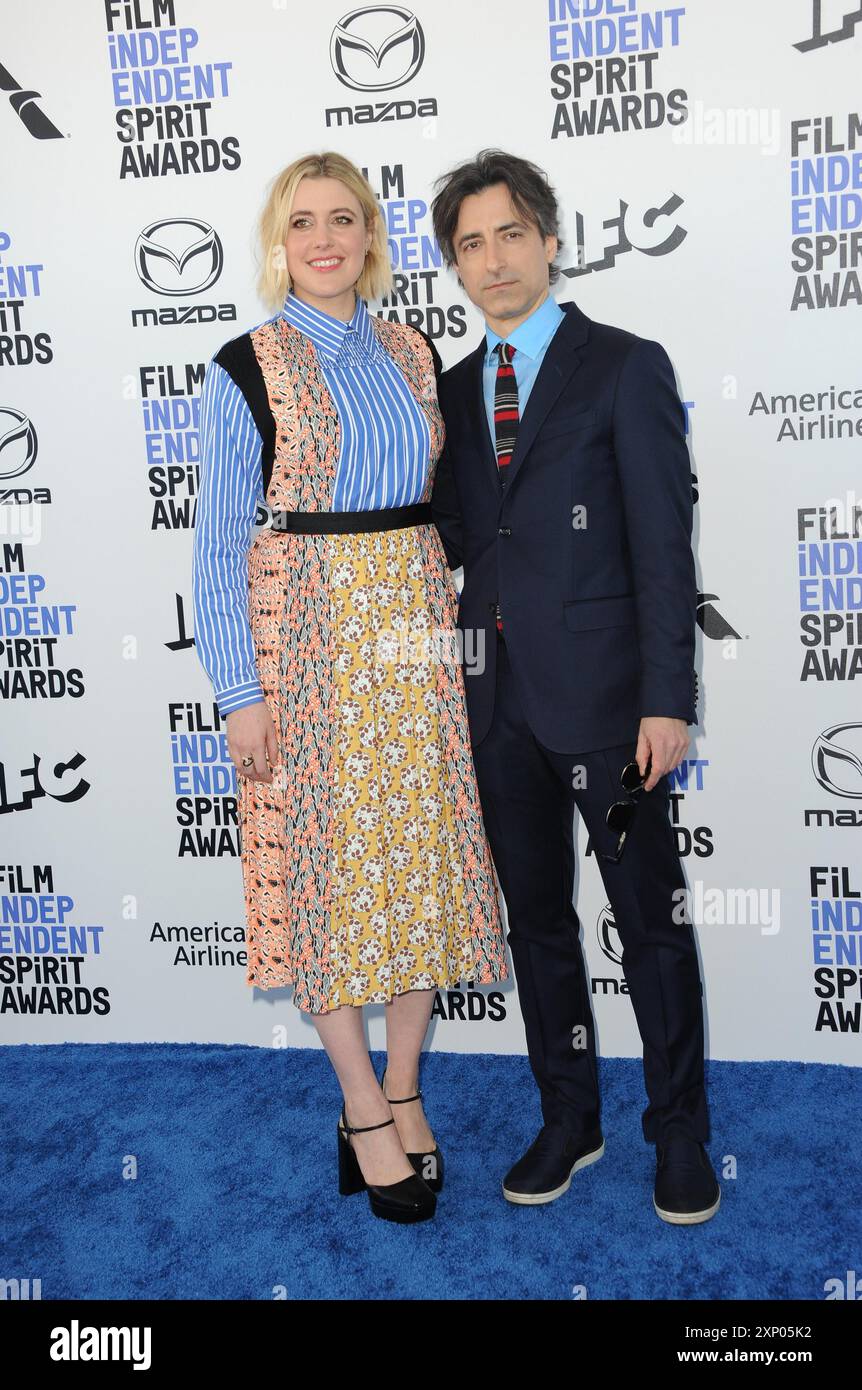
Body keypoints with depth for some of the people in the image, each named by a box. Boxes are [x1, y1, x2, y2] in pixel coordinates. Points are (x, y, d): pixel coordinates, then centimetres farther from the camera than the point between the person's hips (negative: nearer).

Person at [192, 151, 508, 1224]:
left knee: (423, 852, 7)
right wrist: (240, 691, -10)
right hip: (306, 627, -4)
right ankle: (364, 1106, 18)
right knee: (324, 853, 1)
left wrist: (456, 616, 9)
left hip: (414, 622, 4)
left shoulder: (412, 352, 11)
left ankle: (402, 1091, 24)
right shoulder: (245, 370, -2)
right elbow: (217, 544, -5)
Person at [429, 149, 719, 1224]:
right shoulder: (454, 388, 14)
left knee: (652, 922, 5)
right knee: (536, 918, 14)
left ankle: (679, 1132, 24)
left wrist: (667, 699, -13)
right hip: (498, 693, 5)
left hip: (602, 691, -5)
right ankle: (568, 1120, 30)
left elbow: (663, 543, -7)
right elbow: (458, 539, 14)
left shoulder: (627, 367, -2)